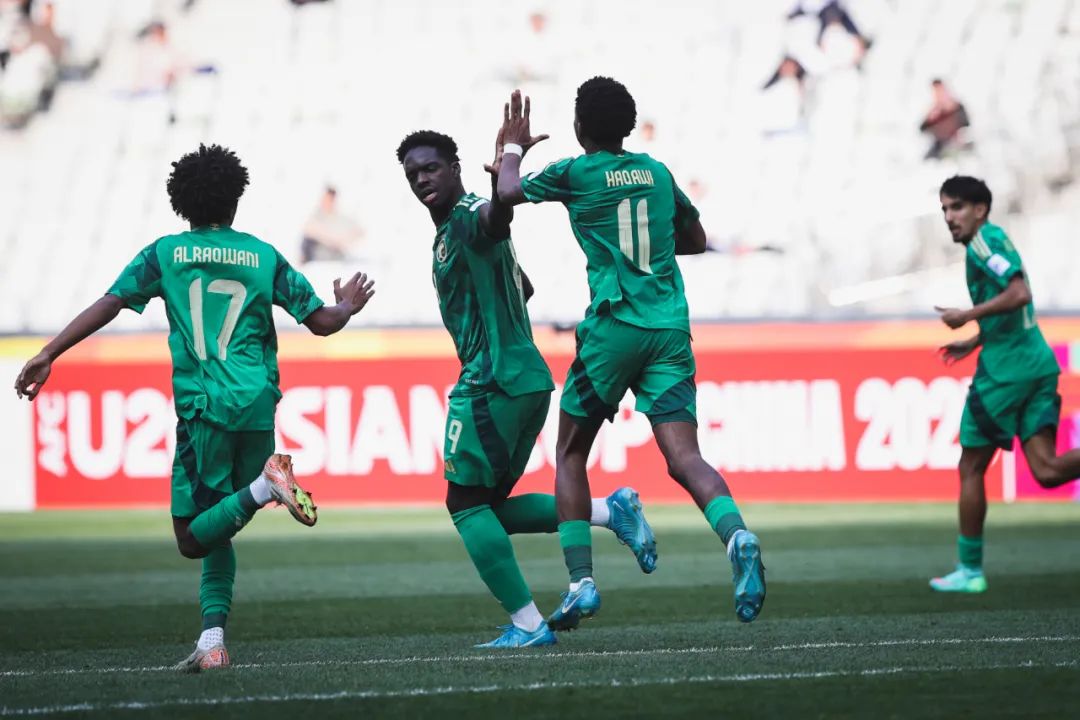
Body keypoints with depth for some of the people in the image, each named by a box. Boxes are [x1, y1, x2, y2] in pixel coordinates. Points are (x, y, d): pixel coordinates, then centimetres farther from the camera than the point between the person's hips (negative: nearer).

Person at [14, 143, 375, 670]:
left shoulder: (166, 254, 6)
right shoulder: (263, 256, 10)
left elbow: (108, 305, -3)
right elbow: (321, 322, 12)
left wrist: (48, 356, -2)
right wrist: (347, 308, 34)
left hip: (202, 408, -3)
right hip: (258, 409, 3)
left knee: (194, 537, -1)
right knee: (217, 531, 15)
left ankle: (263, 486, -27)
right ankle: (213, 640, 0)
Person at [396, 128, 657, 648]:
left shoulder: (469, 220, -11)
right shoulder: (450, 230, 20)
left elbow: (498, 215, -38)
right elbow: (523, 288, 33)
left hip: (492, 383, -10)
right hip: (527, 378, 10)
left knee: (466, 502, -3)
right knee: (490, 506, 14)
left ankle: (527, 625, -4)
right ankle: (612, 512, 9)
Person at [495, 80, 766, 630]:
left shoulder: (576, 173, 0)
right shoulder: (657, 173, 15)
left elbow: (509, 192, 11)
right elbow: (695, 240, 27)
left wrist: (514, 147, 28)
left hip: (613, 326, -3)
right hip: (670, 327, 3)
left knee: (571, 453, 12)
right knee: (683, 457, -6)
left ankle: (581, 583, 5)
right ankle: (736, 534, -35)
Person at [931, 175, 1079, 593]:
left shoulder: (985, 239, -8)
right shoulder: (996, 241, 20)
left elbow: (1019, 294, -23)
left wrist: (966, 317, -15)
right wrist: (975, 342, 32)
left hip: (1005, 371, -9)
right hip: (1038, 366, 9)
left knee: (971, 469, 5)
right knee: (1046, 470, -6)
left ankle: (970, 571, 12)